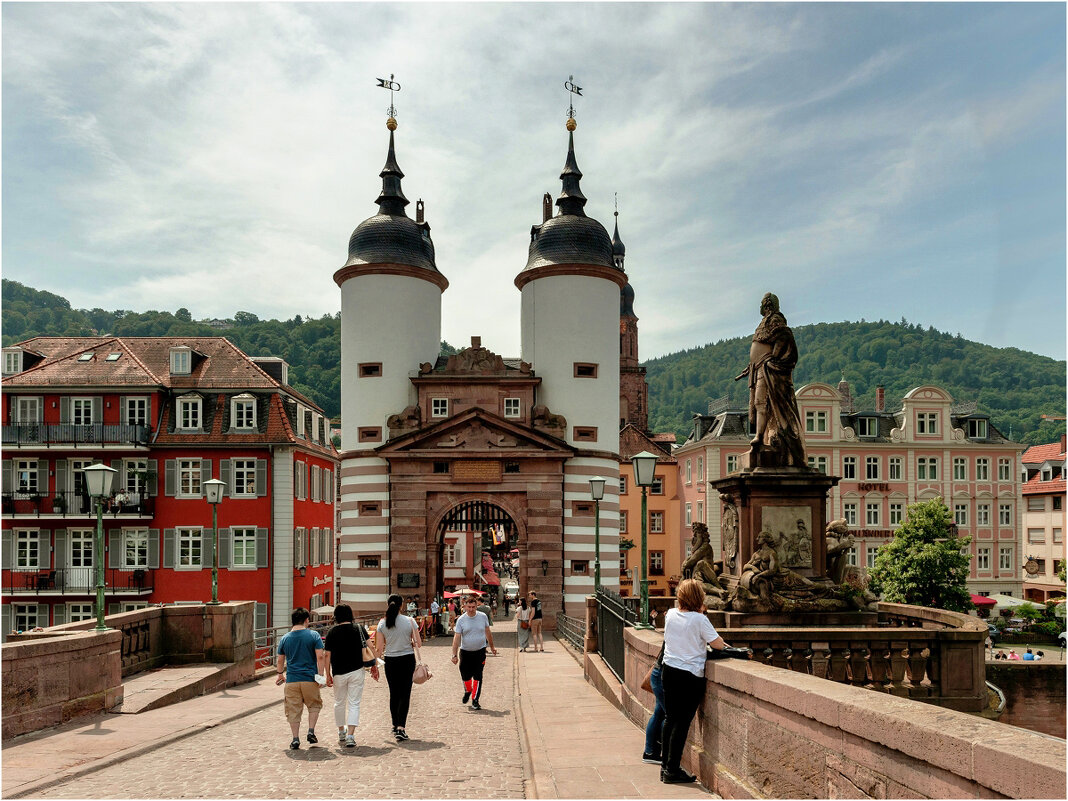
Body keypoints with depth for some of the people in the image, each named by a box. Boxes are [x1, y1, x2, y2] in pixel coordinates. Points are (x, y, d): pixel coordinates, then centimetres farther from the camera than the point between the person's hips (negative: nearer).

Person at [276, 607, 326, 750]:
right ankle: (311, 731, 8)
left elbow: (280, 660, 13)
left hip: (291, 680, 1)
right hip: (310, 679, -1)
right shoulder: (314, 635, -4)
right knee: (314, 705, 18)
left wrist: (280, 674, 29)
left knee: (293, 710, 8)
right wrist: (320, 675, -4)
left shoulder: (285, 638, 5)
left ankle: (295, 739, 6)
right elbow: (320, 656, -10)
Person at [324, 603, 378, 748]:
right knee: (354, 704, 3)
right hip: (357, 671, 0)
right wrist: (375, 665, 3)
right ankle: (350, 735, -9)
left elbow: (328, 655, -2)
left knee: (339, 703, 19)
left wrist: (328, 674, 5)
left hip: (338, 673, 0)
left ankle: (341, 734, 31)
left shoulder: (331, 633, -2)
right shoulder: (359, 629, -2)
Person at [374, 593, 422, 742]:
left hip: (390, 661, 2)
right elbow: (418, 643, -4)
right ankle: (401, 728, -9)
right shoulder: (409, 621, -7)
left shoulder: (382, 623, -4)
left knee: (394, 694, 16)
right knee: (405, 694, 2)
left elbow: (379, 648, -3)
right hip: (407, 659, -2)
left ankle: (395, 726, 26)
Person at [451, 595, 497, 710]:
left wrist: (492, 647, 17)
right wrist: (454, 654, -14)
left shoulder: (483, 616, -1)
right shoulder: (461, 620, -7)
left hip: (480, 651, 0)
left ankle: (475, 700, 7)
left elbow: (488, 632, 12)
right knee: (465, 675, 10)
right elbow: (457, 637, -8)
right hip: (465, 652, 0)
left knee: (477, 677, -3)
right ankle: (468, 691, 40)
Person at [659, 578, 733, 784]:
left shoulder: (670, 614, 3)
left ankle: (665, 765, 22)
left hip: (669, 672, 6)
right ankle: (672, 770, 5)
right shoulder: (699, 620, -14)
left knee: (670, 718, 15)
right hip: (691, 675, -6)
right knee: (682, 722, 1)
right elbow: (719, 644, -11)